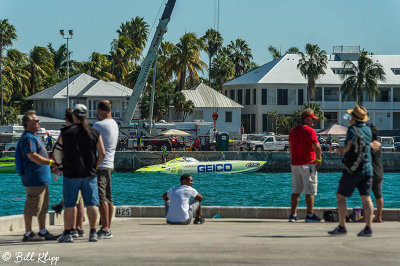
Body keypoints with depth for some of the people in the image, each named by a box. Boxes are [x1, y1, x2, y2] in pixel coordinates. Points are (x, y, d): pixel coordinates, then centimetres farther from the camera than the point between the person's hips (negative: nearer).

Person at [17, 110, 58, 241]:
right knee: (32, 207, -6)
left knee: (43, 207, 14)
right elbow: (33, 156, -25)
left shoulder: (34, 137, 19)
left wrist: (53, 165, 22)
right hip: (34, 180, -11)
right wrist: (51, 162, -26)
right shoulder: (27, 138, -14)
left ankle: (43, 232, 21)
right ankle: (28, 234, -2)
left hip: (42, 179, 11)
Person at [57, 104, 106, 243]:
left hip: (71, 174, -1)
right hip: (89, 174, 1)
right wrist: (94, 167, 12)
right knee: (91, 204, 4)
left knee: (69, 205, 3)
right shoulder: (95, 133, 2)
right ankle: (93, 233, 3)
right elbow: (102, 153, 0)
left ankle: (67, 234, 4)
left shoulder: (65, 132, -2)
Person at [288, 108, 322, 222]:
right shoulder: (310, 131, -12)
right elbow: (317, 147, -20)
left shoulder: (293, 130, 12)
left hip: (295, 164, 7)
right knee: (310, 191, -2)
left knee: (296, 191, 11)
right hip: (308, 164, -7)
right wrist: (318, 160, -7)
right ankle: (310, 215, -2)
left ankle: (293, 215, 11)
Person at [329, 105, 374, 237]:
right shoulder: (368, 130, 9)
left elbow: (350, 146, -20)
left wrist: (341, 150, -1)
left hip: (353, 170, -6)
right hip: (367, 169, 6)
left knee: (341, 196, 4)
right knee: (366, 198, 1)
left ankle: (342, 226, 1)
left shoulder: (352, 129, -10)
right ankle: (368, 228, -8)